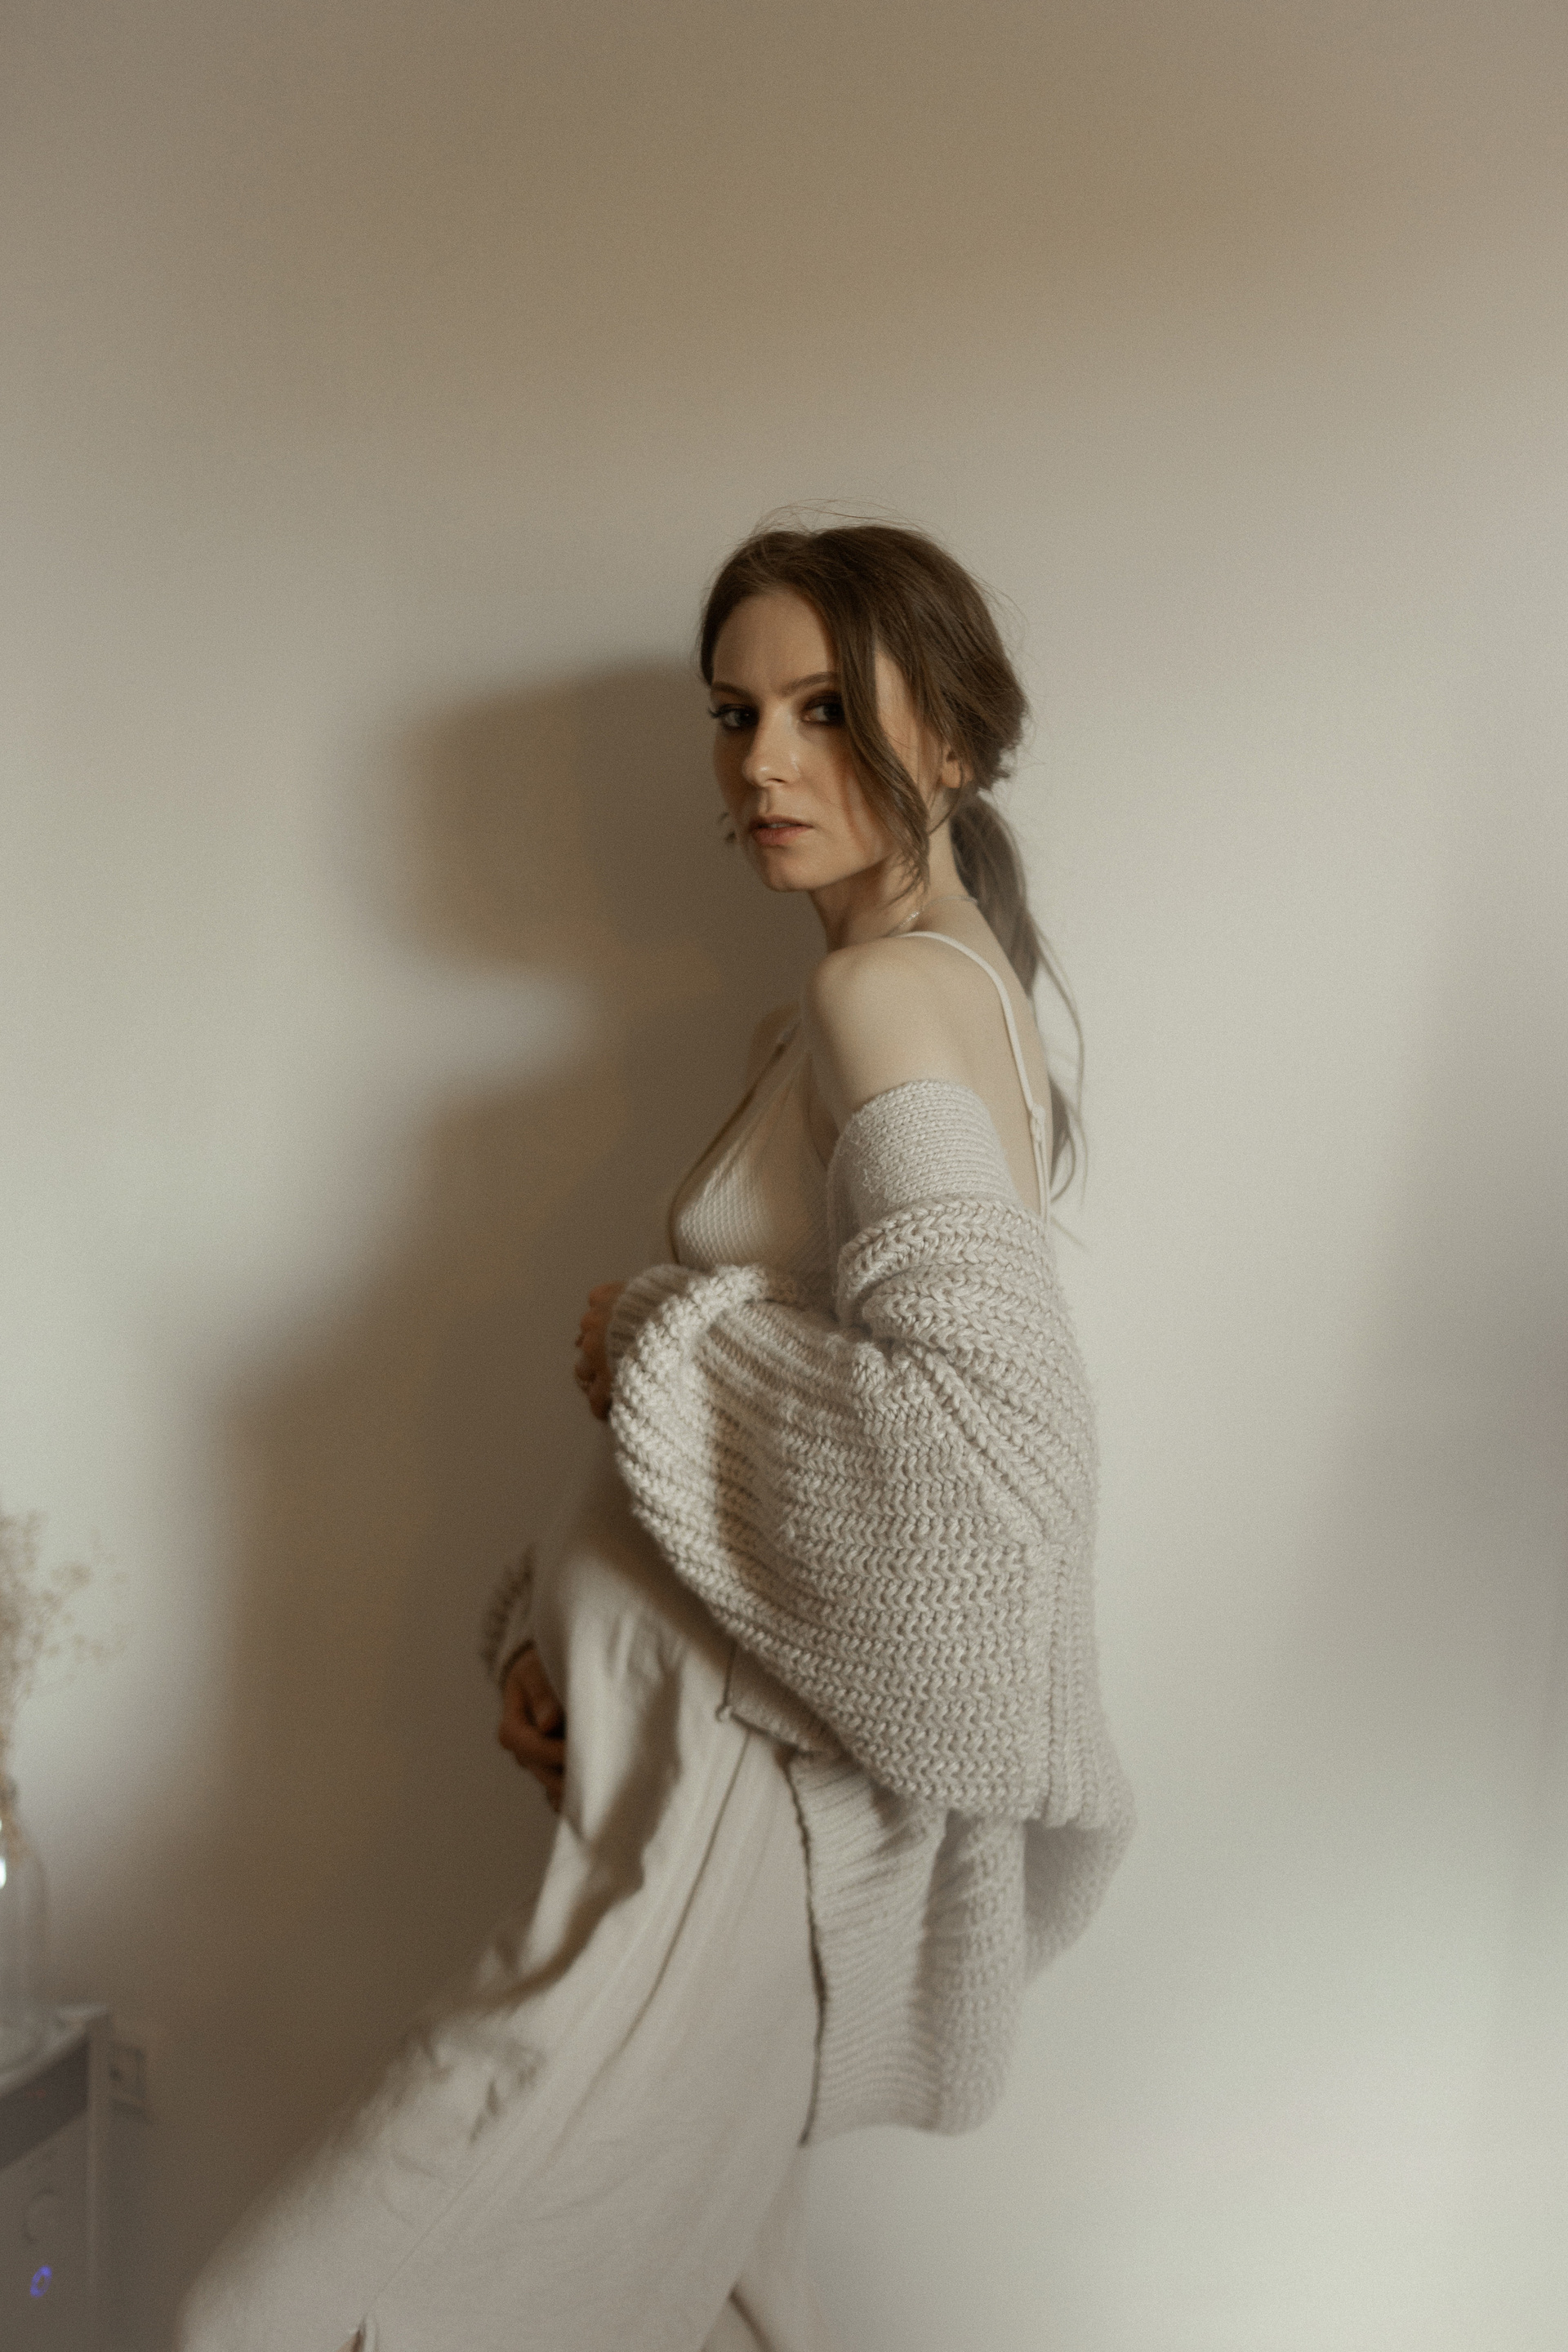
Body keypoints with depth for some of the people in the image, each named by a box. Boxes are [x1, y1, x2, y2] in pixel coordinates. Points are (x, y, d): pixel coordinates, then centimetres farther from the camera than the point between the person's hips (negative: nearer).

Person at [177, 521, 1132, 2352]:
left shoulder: (891, 993, -16)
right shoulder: (953, 985, 15)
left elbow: (991, 1436, -30)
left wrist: (655, 1346, -15)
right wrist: (559, 1630, 6)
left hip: (745, 1800, -10)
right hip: (702, 1760, 10)